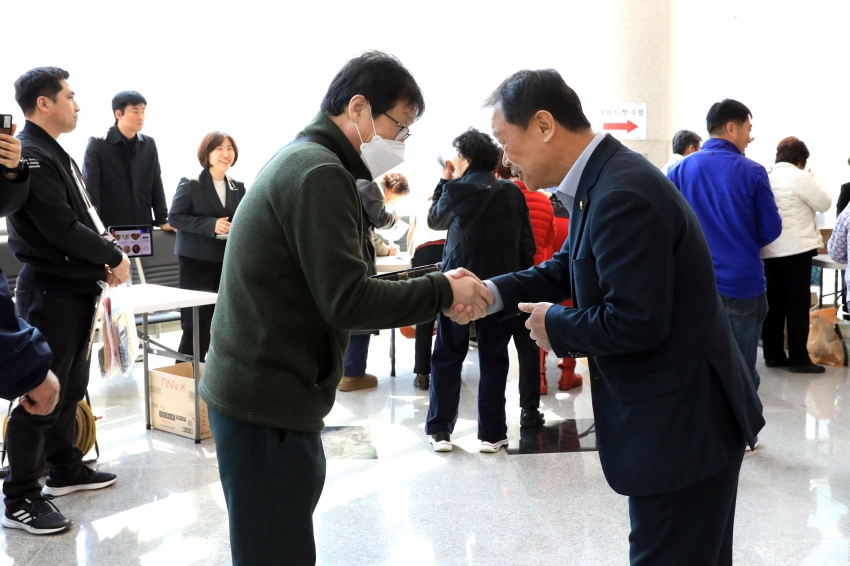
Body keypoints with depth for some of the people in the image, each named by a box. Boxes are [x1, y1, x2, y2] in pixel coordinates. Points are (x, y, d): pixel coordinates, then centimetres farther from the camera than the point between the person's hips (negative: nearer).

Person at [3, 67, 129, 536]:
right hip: (49, 292, -10)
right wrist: (114, 257, -11)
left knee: (70, 388, 19)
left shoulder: (54, 154, 15)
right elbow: (61, 228, -23)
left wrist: (102, 261, 4)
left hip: (74, 290, 10)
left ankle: (64, 470, 33)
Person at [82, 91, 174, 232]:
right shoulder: (97, 145, -5)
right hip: (109, 228, -4)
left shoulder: (149, 145, 9)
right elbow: (90, 189, -10)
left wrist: (162, 220, 7)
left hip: (143, 226, 4)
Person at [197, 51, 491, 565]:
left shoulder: (300, 160, 16)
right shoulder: (319, 172, -16)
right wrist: (442, 292, -11)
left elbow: (330, 288, 15)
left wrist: (430, 297, 5)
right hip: (269, 404, -10)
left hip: (259, 389, 10)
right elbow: (348, 302, -22)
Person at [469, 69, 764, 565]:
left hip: (682, 424, -10)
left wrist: (557, 325, -11)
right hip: (679, 415, 10)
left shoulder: (621, 196, -25)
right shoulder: (601, 179, 6)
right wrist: (493, 293, -1)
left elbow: (635, 323, -28)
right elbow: (567, 268, 14)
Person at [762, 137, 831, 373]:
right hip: (795, 250, -7)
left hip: (770, 251, 7)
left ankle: (773, 354, 15)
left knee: (774, 304, 10)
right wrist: (811, 179, 9)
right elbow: (824, 203, -3)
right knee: (798, 305, -2)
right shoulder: (800, 177, -11)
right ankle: (799, 358, 0)